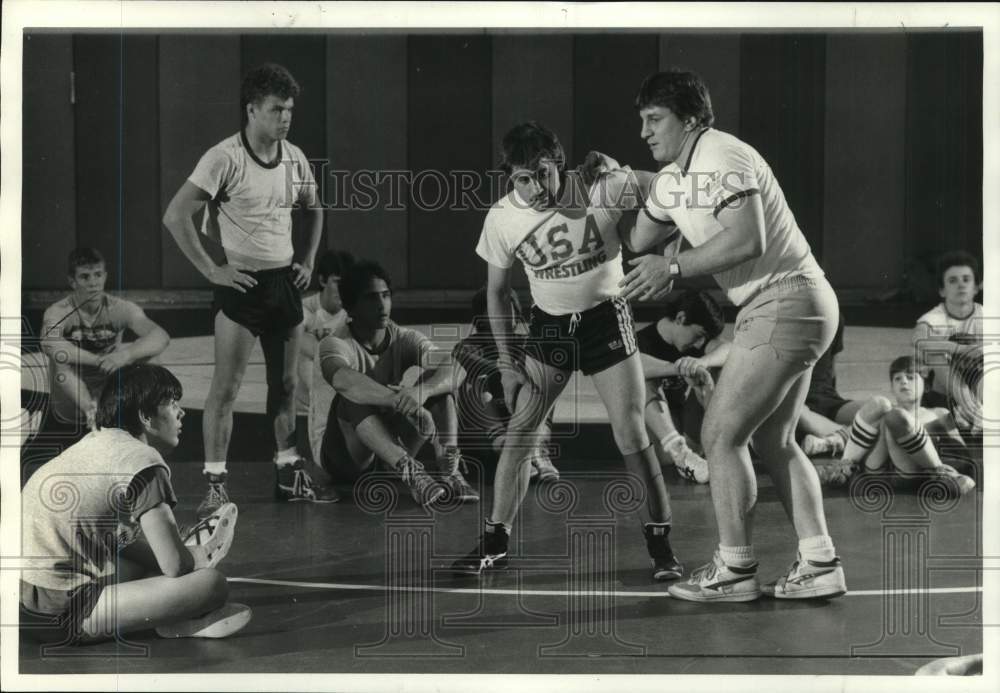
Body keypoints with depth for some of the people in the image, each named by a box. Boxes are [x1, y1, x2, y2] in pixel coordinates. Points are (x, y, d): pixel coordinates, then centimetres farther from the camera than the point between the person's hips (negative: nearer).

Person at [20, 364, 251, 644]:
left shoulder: (95, 441, 16)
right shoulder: (144, 462, -10)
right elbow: (175, 566, -12)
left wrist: (192, 555, 16)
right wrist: (200, 558, 12)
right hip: (60, 619, -10)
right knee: (212, 583, -13)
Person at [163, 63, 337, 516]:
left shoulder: (294, 158, 5)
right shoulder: (225, 159, -15)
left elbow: (313, 210, 24)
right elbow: (175, 216, -18)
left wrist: (308, 261, 12)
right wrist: (211, 270, -16)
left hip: (285, 281, 6)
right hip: (242, 283, -6)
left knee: (286, 384, 14)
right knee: (226, 389, -5)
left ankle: (289, 474, 25)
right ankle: (215, 485, 0)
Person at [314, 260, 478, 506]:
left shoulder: (404, 339, -4)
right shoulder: (335, 345, -17)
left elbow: (450, 370, -24)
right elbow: (343, 380, -42)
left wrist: (419, 392, -47)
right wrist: (397, 400, -57)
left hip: (392, 447, 4)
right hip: (340, 453, -4)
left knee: (438, 383, -16)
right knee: (354, 398, -35)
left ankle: (450, 469, -36)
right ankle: (410, 471, -51)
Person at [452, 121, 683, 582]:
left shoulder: (601, 190, -20)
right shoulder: (501, 218, -12)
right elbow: (497, 291, 2)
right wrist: (506, 362, -1)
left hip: (606, 317, -2)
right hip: (549, 325, 2)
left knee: (631, 434, -8)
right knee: (519, 431, -2)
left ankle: (660, 545, 4)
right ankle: (495, 543, 10)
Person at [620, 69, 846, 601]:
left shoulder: (721, 158, -16)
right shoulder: (671, 181, 15)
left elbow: (749, 240, -28)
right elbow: (635, 241, 23)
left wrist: (674, 266, -25)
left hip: (785, 304, -11)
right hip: (795, 309, 11)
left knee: (720, 435, -6)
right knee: (773, 441, 14)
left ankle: (735, 570, 2)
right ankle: (819, 565, 15)